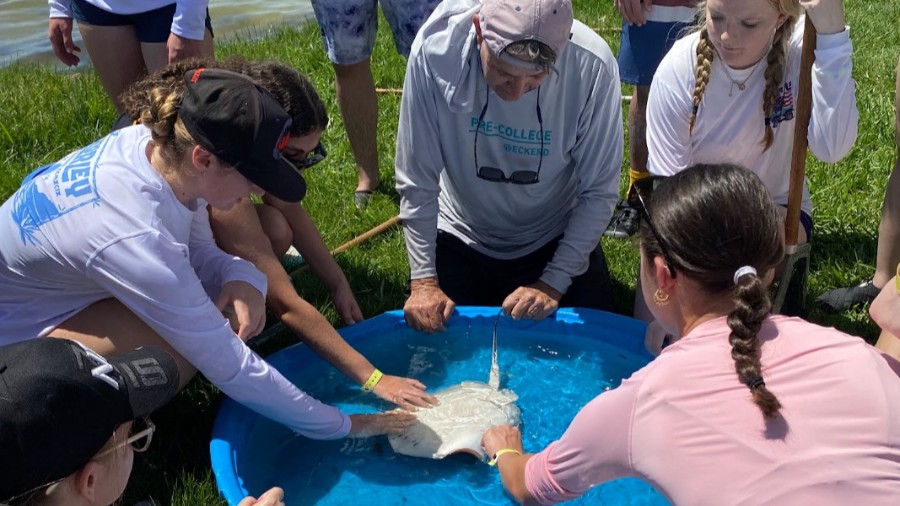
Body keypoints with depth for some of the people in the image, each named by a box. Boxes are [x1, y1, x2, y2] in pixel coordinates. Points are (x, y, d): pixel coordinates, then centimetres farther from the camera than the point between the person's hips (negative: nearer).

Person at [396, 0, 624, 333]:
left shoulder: (592, 66, -26)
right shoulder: (434, 52, -27)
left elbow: (599, 192, -16)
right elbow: (417, 181, -18)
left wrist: (554, 282, -20)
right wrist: (424, 280, -18)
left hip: (556, 241, 0)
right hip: (460, 239, 1)